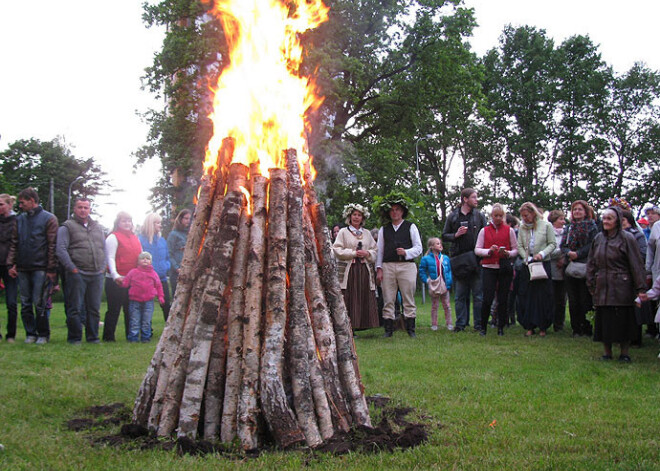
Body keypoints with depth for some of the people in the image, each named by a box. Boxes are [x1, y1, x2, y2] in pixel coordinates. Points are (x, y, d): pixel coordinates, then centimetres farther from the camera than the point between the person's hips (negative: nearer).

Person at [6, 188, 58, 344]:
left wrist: (51, 269, -9)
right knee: (25, 303, 6)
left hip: (40, 268, -5)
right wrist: (11, 264, 3)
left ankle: (43, 334, 7)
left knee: (39, 303, -4)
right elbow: (14, 243, 14)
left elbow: (52, 245, -5)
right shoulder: (20, 219, 14)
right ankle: (30, 333, 15)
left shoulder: (49, 219, -1)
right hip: (22, 269, 5)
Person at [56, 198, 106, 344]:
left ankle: (93, 337, 16)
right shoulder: (67, 227, 1)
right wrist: (72, 268, -11)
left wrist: (102, 266, 9)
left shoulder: (98, 227, 18)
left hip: (97, 275, 5)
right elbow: (61, 249, -6)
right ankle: (74, 338, 8)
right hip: (77, 275, -5)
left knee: (94, 308, 7)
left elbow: (104, 248, 22)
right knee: (75, 308, -2)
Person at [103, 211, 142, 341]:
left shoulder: (135, 238, 16)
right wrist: (115, 276, -23)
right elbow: (110, 258, -11)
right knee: (114, 309, -3)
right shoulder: (113, 237, -4)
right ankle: (108, 336, 5)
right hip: (116, 280, -6)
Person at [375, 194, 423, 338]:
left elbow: (418, 248, 5)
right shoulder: (383, 230, 17)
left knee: (408, 299, -2)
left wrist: (406, 252, -13)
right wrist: (379, 269, 4)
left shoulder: (411, 227, 10)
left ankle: (411, 329, 2)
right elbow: (379, 250, 13)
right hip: (388, 266, 2)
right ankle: (388, 329, 3)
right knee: (388, 300, 0)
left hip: (407, 265, -2)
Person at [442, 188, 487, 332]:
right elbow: (444, 236, 12)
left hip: (475, 260, 0)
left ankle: (479, 324, 7)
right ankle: (461, 323, 11)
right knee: (460, 295, 4)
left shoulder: (480, 216, 9)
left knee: (478, 294, 1)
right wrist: (456, 235, -7)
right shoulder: (453, 216, 9)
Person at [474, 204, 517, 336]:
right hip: (488, 268, -1)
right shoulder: (484, 231, 10)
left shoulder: (509, 230, 9)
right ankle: (483, 327, 6)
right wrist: (489, 251, -12)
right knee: (487, 298, -7)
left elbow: (516, 250, 8)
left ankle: (501, 328, 10)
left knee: (503, 299, 1)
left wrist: (508, 253, -12)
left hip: (505, 269, 1)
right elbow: (477, 249, 5)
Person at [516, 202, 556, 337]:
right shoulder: (522, 228, 7)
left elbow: (552, 244, 0)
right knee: (526, 296, 0)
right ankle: (529, 326, 7)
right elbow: (519, 246, 6)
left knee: (543, 296, -1)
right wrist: (527, 258, -8)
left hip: (543, 264, -3)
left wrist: (542, 254, -14)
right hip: (527, 265, 3)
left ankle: (542, 327, 7)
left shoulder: (546, 225, -1)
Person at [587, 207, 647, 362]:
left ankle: (624, 353, 11)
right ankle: (606, 352, 17)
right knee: (604, 319, 7)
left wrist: (641, 288, -11)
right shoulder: (598, 239, 9)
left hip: (621, 288, -4)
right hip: (602, 288, 4)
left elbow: (636, 264, -7)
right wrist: (591, 285, 9)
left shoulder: (626, 238, -5)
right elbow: (591, 263, 14)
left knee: (623, 319, 0)